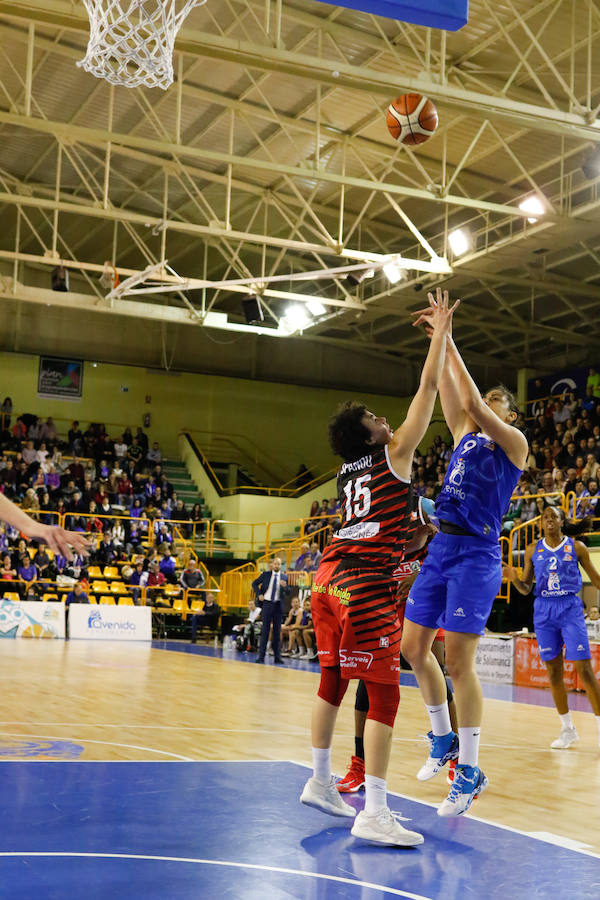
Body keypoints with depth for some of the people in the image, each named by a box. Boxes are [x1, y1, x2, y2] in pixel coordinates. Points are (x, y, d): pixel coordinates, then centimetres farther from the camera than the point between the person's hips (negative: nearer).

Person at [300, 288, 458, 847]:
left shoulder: (350, 468, 18)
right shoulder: (393, 454, -1)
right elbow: (428, 388, 1)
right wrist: (440, 331, 9)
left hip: (329, 577, 9)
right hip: (366, 583, -9)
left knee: (332, 681, 17)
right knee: (383, 693, -8)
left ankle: (320, 783, 27)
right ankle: (374, 814, -11)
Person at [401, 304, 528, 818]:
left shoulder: (514, 443, -1)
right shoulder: (465, 436, 17)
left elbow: (472, 402, -14)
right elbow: (449, 391, 13)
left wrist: (449, 341, -11)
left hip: (476, 554, -7)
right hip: (440, 548, 7)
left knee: (458, 661, -10)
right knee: (414, 648, 9)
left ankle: (471, 771, -1)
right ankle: (444, 740, 27)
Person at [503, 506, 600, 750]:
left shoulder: (576, 547, 2)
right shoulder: (533, 550, 8)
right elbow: (525, 588, 10)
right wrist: (514, 577, -9)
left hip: (570, 608, -2)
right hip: (543, 610, 3)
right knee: (554, 672, 5)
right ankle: (567, 729, 17)